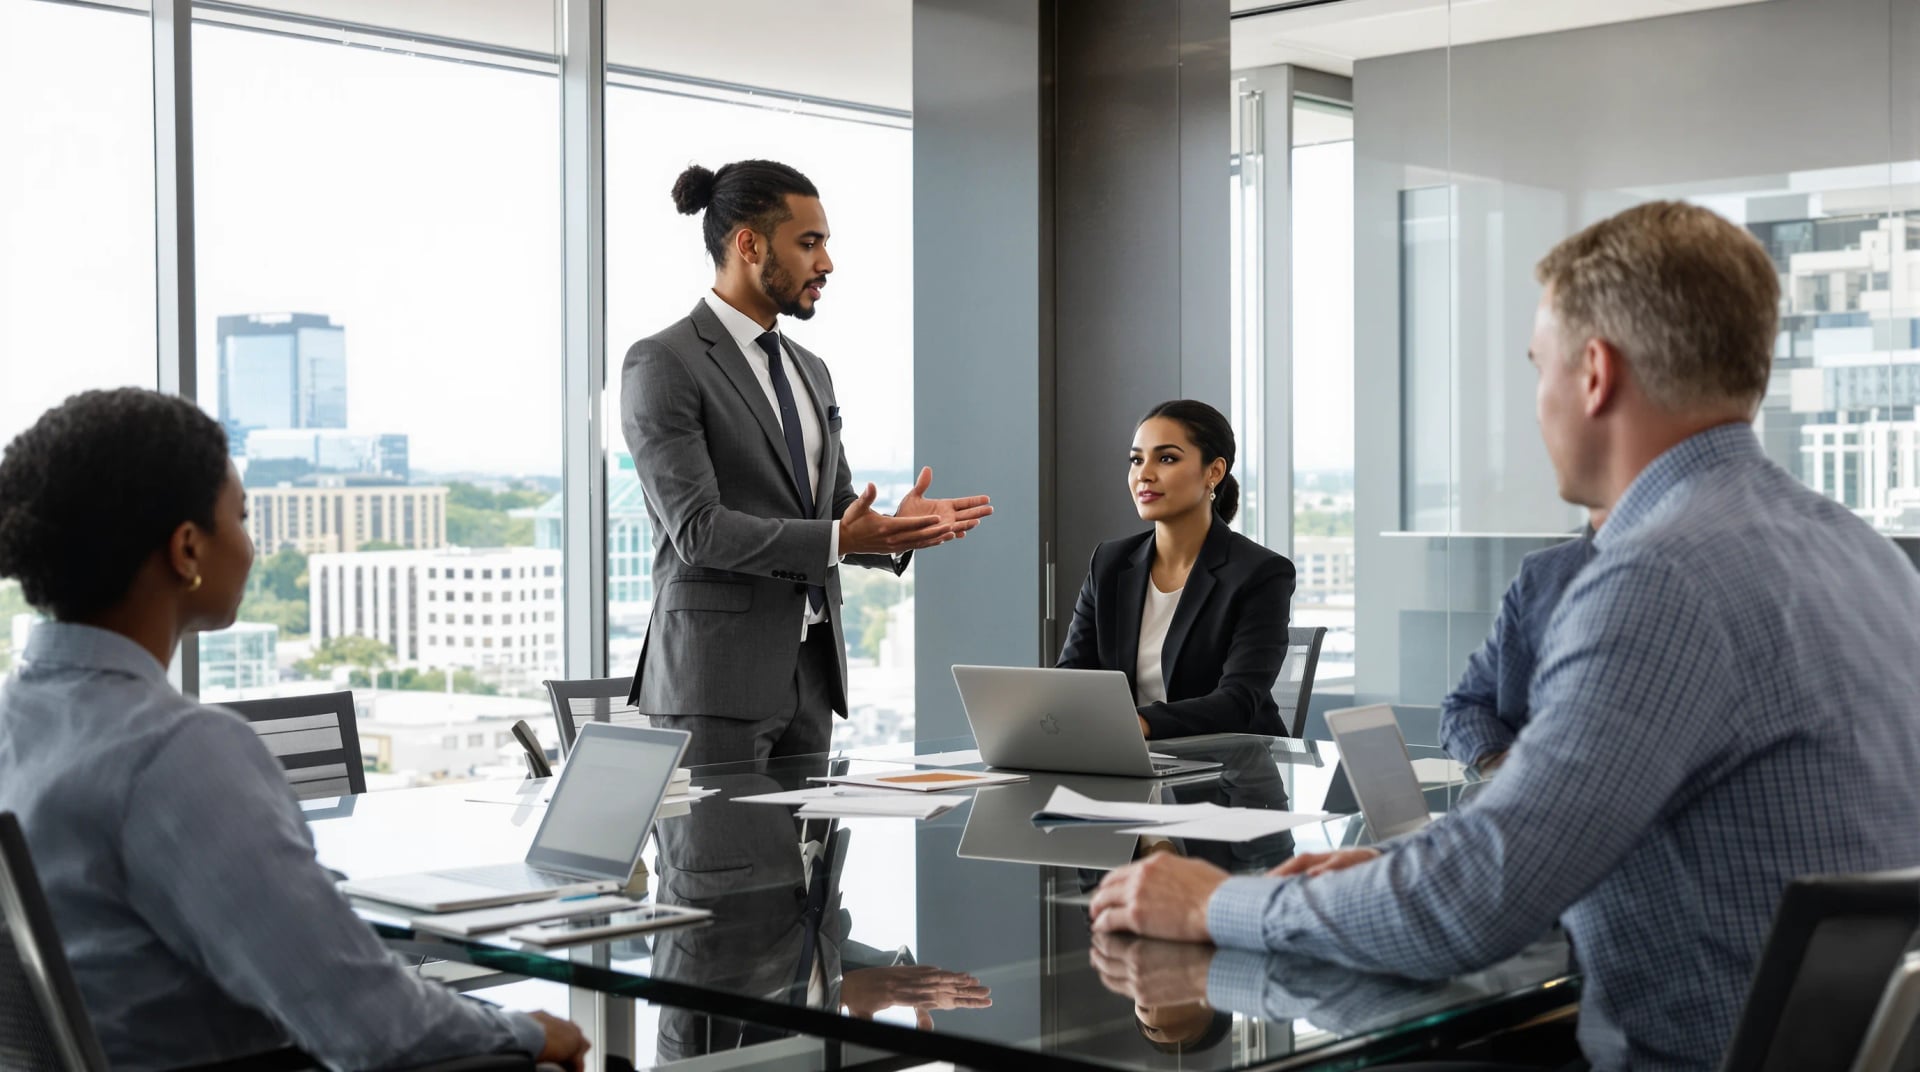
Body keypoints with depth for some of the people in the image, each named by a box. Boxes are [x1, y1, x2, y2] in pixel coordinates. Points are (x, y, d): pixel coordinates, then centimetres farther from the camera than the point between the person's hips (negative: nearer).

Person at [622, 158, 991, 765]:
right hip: (718, 673, -7)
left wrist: (892, 528, -5)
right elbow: (697, 528, -16)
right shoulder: (662, 365, -8)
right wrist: (836, 540, -24)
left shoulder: (810, 372, 17)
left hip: (811, 670, 7)